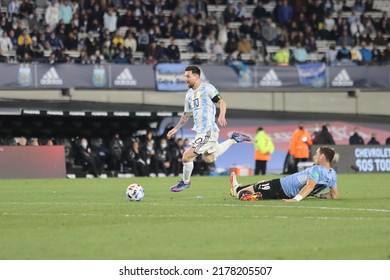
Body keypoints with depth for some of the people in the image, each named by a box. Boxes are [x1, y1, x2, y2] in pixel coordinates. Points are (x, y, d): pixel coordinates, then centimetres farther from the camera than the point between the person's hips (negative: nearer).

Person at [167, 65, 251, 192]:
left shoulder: (207, 88, -8)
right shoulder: (189, 94, 16)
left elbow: (222, 102, -11)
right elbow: (186, 114, 26)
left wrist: (222, 116, -29)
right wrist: (176, 129, 21)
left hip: (207, 130, -9)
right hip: (199, 130, 9)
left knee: (187, 156, -9)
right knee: (209, 159, 20)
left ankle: (185, 182, 12)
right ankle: (234, 139, 26)